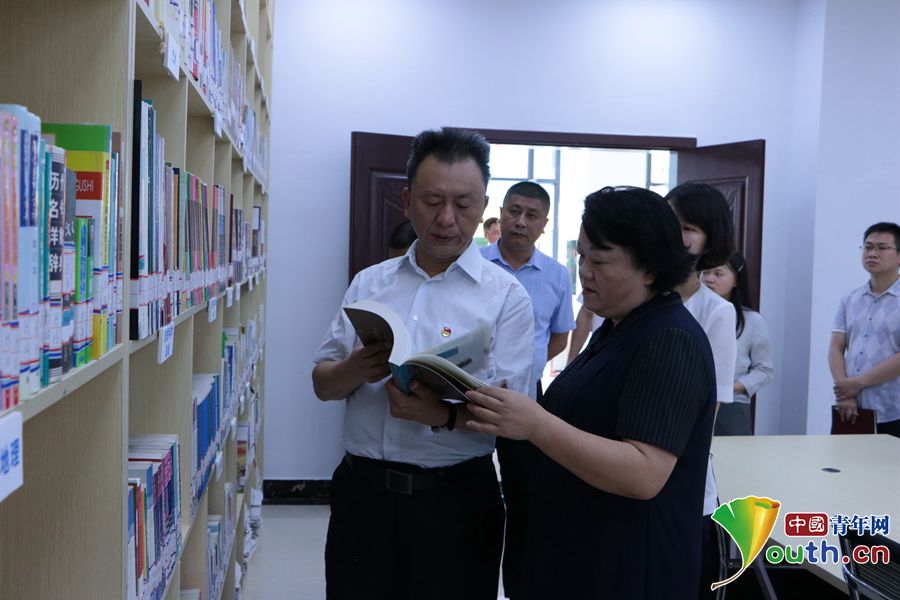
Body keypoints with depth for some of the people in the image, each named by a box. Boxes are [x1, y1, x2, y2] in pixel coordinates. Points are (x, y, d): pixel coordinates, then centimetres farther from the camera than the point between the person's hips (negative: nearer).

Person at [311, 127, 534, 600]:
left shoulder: (506, 296, -5)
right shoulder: (368, 283, 7)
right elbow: (322, 384, 7)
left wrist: (443, 415, -30)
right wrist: (354, 371, -15)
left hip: (456, 497, -3)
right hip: (360, 489, 3)